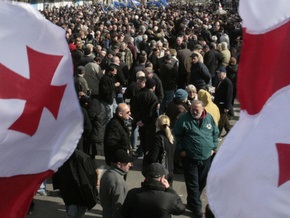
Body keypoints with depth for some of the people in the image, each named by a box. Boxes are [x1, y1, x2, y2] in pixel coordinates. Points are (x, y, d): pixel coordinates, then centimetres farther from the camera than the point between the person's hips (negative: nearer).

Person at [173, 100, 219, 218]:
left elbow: (215, 133, 12)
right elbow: (177, 135, -2)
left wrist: (213, 147, 7)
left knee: (202, 183, 16)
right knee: (193, 184, 0)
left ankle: (191, 202, 36)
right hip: (190, 158, -4)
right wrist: (181, 149, -5)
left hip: (206, 157, 4)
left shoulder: (209, 118, -1)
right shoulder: (184, 119, -11)